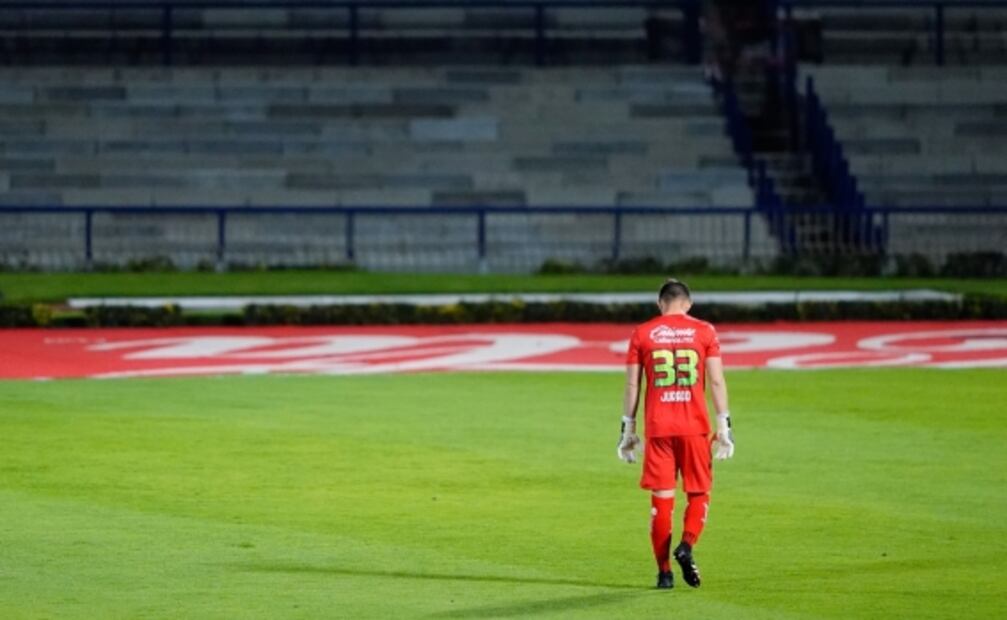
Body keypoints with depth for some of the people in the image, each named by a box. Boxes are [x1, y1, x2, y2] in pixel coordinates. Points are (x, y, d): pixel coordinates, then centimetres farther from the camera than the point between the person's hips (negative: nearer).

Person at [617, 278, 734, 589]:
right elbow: (716, 381, -2)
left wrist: (628, 429, 10)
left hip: (657, 426, 1)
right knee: (699, 493, 12)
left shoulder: (642, 333, 5)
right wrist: (724, 425, 1)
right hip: (695, 425, -1)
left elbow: (632, 384, 5)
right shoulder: (704, 331, 3)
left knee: (661, 497, 5)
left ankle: (664, 571, 3)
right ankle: (686, 545, -13)